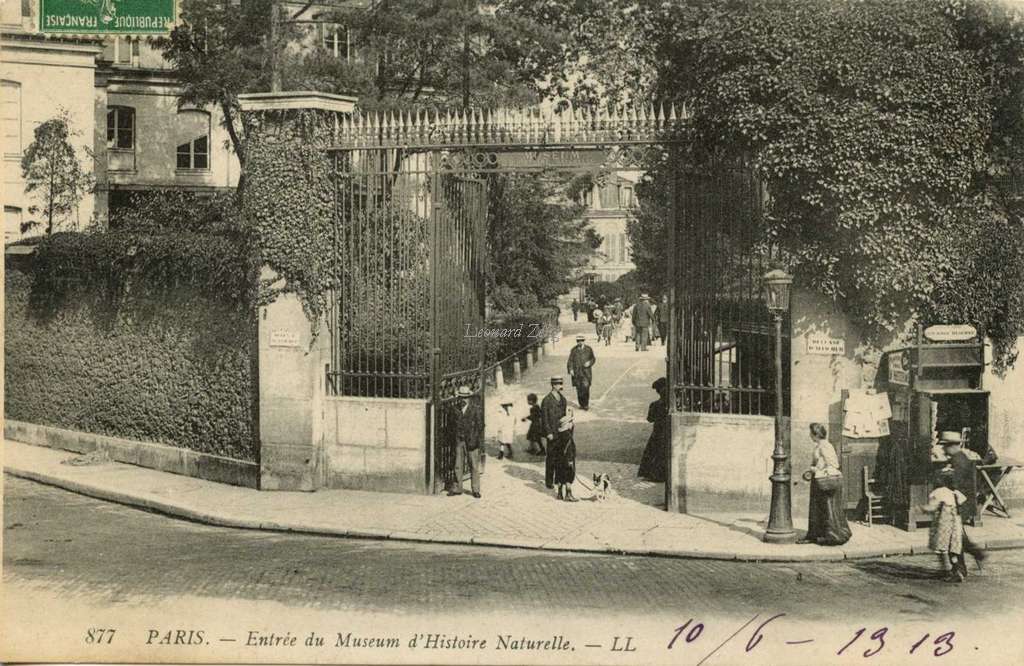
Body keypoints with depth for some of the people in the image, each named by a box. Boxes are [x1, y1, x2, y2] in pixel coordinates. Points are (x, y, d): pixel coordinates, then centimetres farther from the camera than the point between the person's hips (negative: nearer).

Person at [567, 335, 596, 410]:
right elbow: (570, 361, 3)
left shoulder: (588, 349, 3)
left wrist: (589, 363, -9)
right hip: (576, 372, 2)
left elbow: (593, 359, 12)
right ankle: (581, 404, 15)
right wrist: (570, 369, -11)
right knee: (579, 389, 2)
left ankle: (586, 404, -1)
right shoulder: (574, 350, 5)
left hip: (586, 372, -1)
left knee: (585, 387, -14)